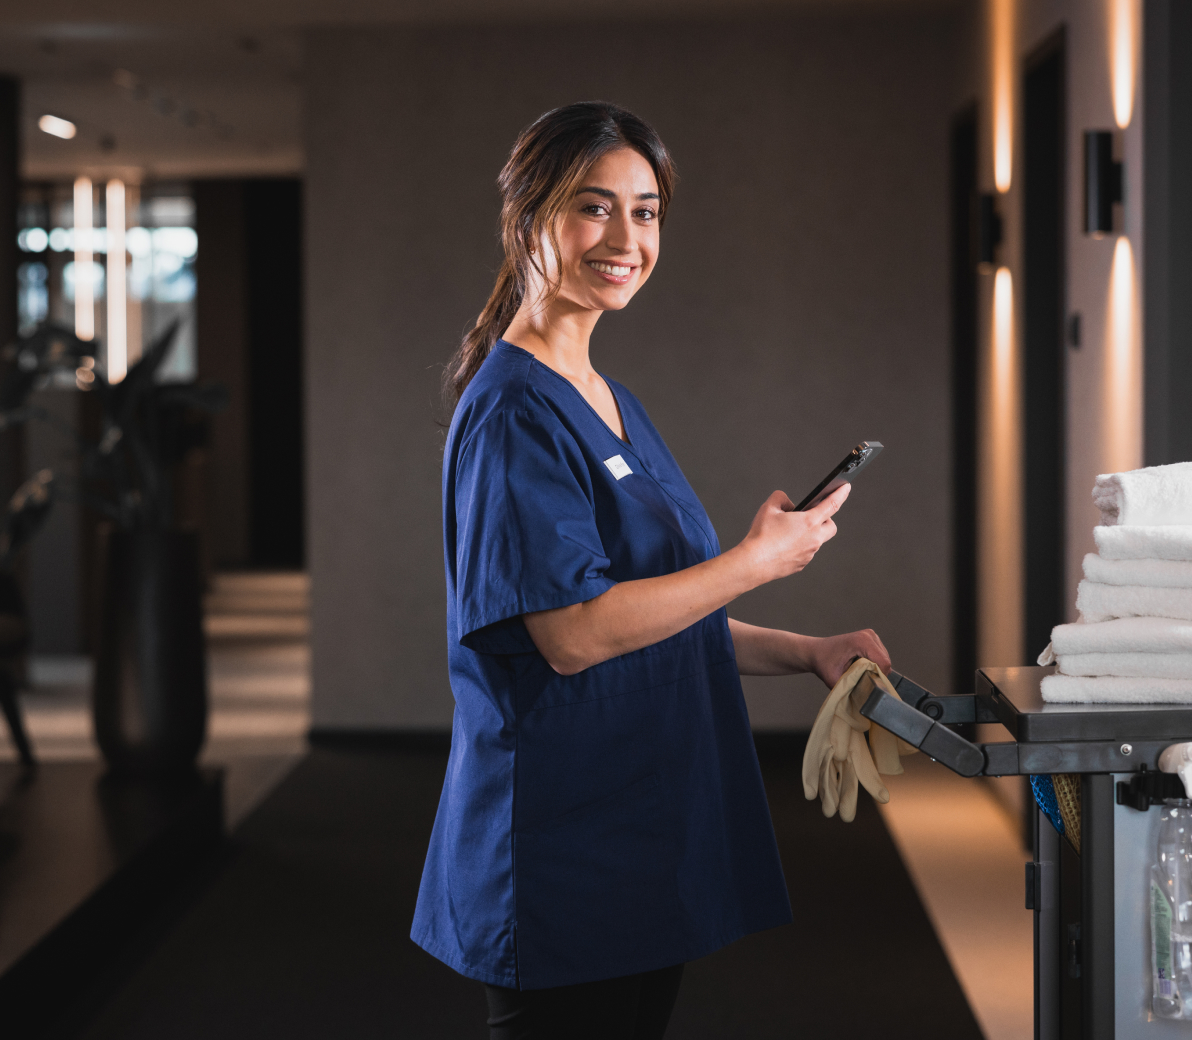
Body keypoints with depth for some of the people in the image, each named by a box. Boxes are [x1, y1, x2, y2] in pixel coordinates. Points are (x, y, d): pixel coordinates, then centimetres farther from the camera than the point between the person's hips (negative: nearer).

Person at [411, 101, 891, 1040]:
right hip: (562, 851, -9)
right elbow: (572, 634, -22)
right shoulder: (514, 412, -14)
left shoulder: (609, 403, 15)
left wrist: (807, 654, 9)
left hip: (651, 847, 9)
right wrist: (761, 559, -14)